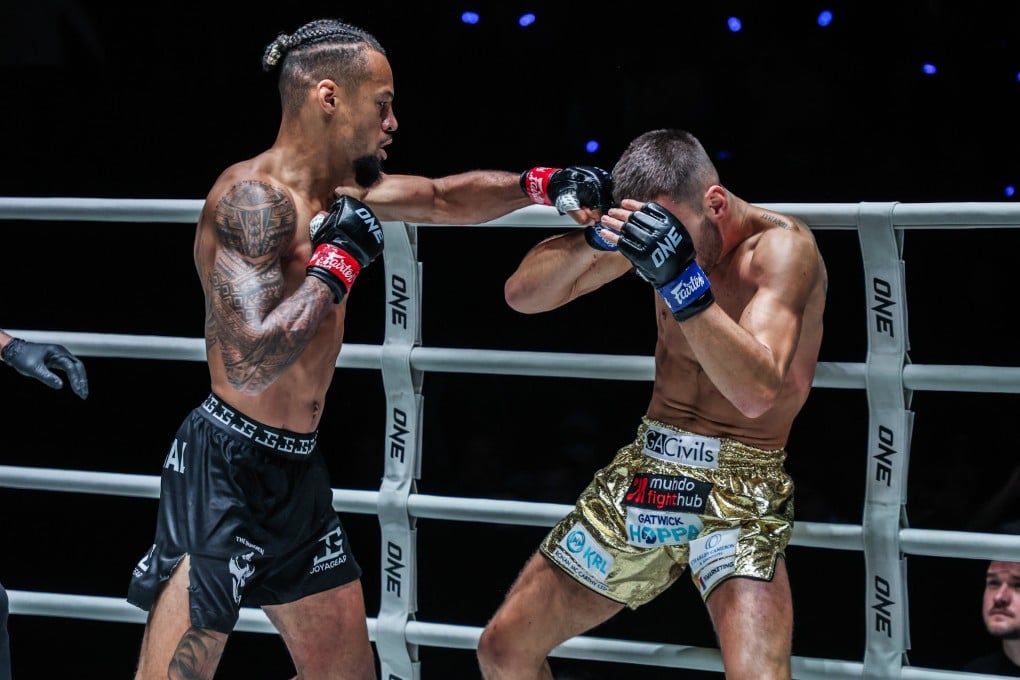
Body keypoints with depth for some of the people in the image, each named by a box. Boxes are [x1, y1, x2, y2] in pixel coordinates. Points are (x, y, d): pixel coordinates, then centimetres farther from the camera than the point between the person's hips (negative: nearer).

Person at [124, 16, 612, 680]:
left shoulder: (342, 187, 9)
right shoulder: (254, 197, -19)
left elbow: (445, 198, 26)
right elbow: (249, 366, -29)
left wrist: (540, 185, 13)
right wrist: (337, 263, -20)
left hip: (299, 472, 10)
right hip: (227, 469, -10)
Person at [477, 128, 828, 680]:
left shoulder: (782, 246, -17)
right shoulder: (650, 232, 0)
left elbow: (758, 390, -29)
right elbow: (523, 294, 0)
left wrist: (682, 278, -38)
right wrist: (594, 238, -19)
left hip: (741, 488, -6)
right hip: (644, 471, 6)